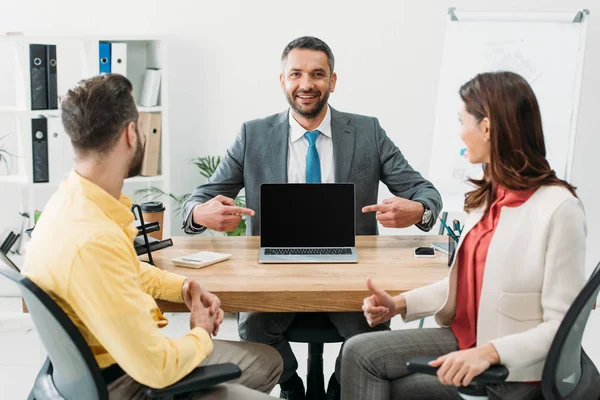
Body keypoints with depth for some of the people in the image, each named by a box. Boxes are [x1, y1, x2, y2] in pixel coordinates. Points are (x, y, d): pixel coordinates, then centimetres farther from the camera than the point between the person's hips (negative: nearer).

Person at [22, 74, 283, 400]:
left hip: (127, 356, 9)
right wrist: (201, 335, -9)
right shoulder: (93, 241, -33)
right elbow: (156, 368, -29)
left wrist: (182, 288, 3)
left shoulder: (75, 198, -3)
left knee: (266, 361, 17)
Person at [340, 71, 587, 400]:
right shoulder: (487, 197, 4)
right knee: (360, 353, -9)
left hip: (513, 373, -7)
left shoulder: (558, 208, -20)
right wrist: (400, 304, 2)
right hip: (466, 339, 7)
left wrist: (489, 352, -30)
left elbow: (563, 326, -18)